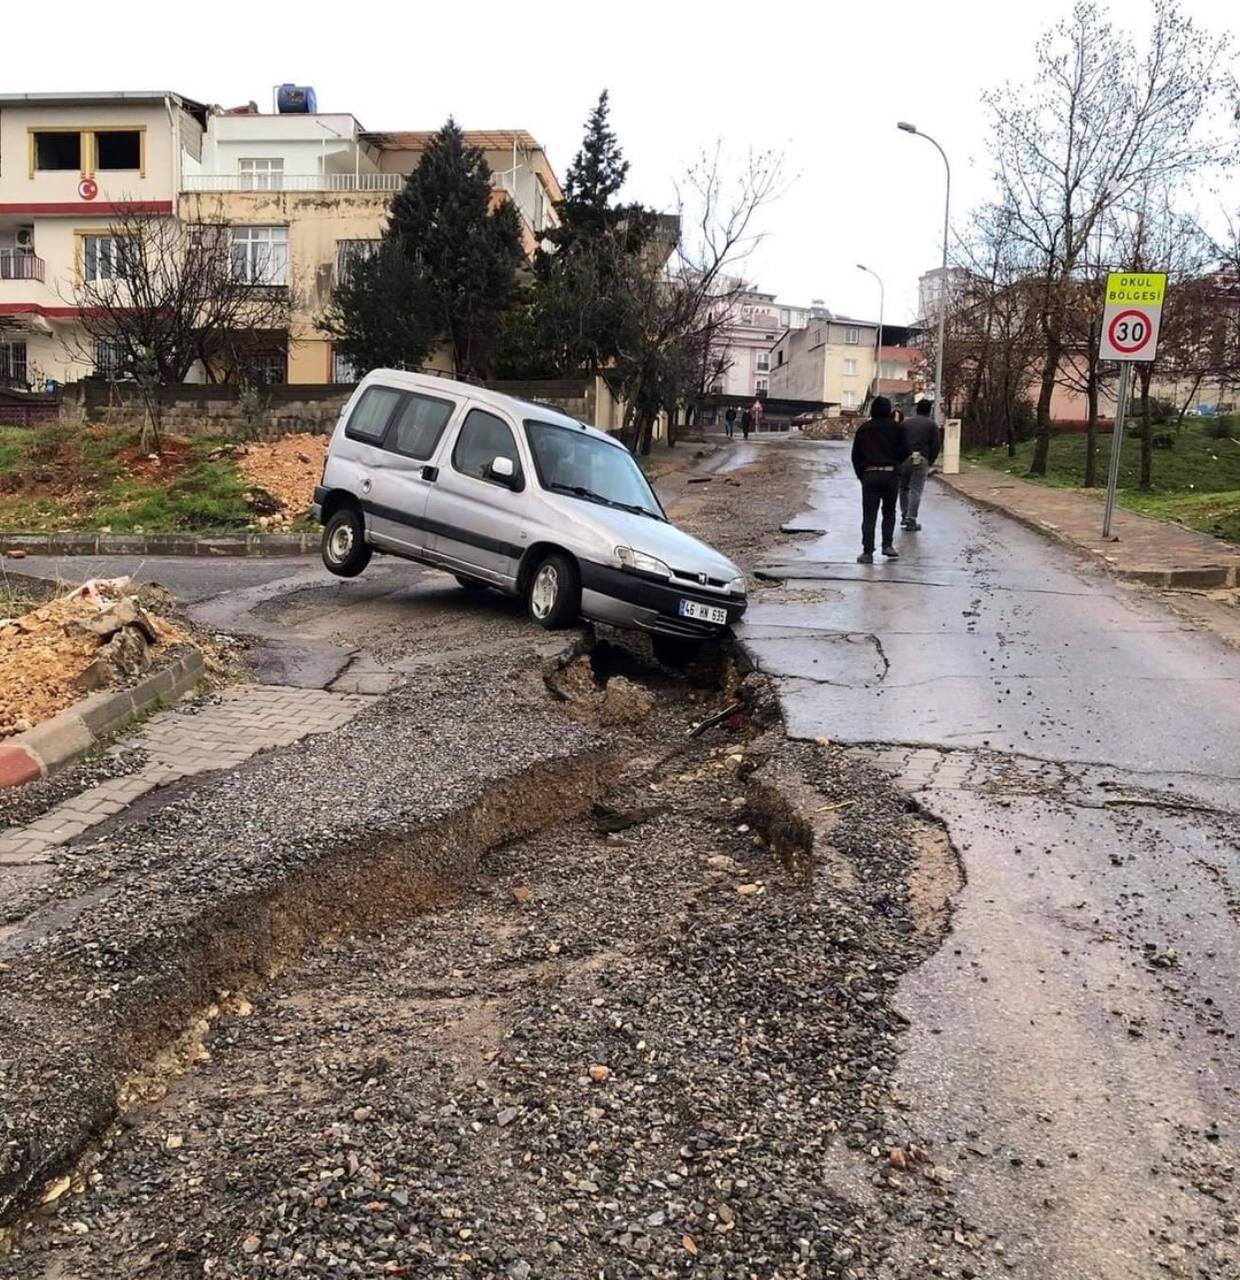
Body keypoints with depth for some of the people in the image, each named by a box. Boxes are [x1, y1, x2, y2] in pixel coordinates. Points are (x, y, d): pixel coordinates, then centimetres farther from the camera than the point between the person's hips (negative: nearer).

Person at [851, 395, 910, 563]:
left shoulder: (863, 429, 7)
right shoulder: (895, 428, 1)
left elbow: (856, 455, 8)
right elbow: (904, 451, -2)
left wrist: (861, 474, 16)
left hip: (869, 474, 0)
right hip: (891, 473, 0)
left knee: (869, 515, 1)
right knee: (889, 511, 18)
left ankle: (868, 551, -6)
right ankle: (887, 545, 11)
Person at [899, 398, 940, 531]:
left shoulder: (906, 423, 14)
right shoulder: (932, 425, 7)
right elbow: (935, 446, 2)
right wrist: (930, 463, 12)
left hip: (904, 459, 3)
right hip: (921, 461, -2)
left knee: (904, 488, 16)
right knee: (916, 491, -2)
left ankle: (904, 517, 18)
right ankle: (911, 520, -7)